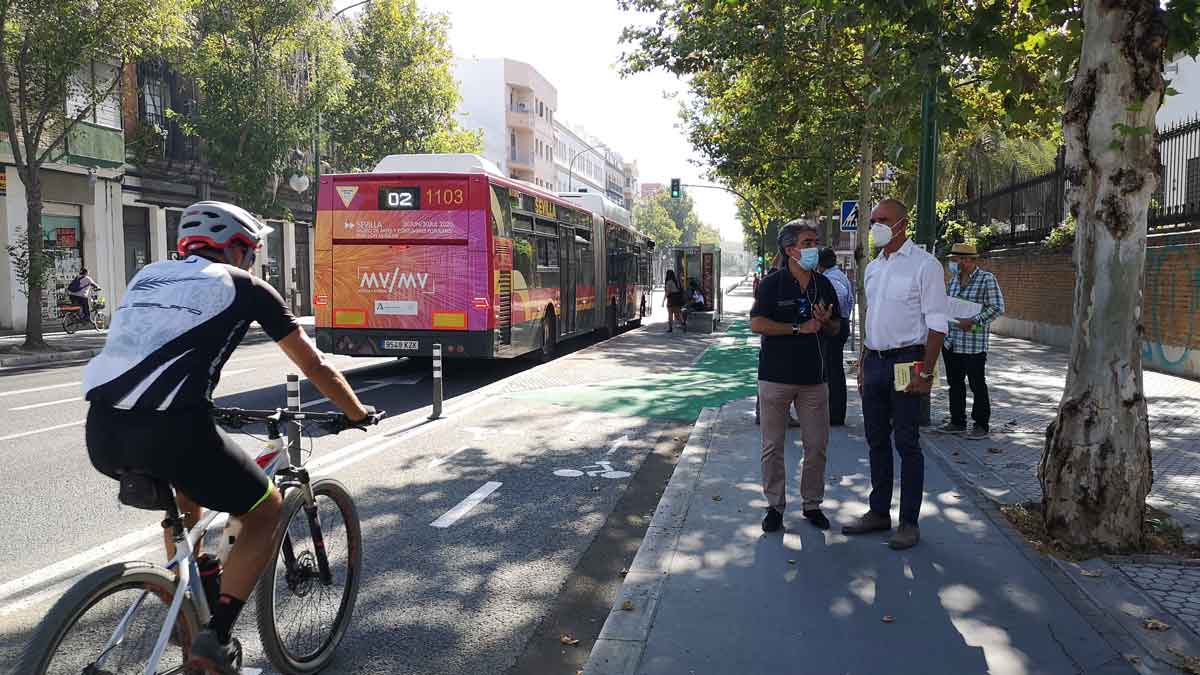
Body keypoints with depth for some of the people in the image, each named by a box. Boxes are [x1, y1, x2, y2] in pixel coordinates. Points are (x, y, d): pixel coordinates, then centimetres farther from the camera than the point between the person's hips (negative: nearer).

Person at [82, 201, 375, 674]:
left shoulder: (149, 275, 26)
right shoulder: (244, 286, 12)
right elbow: (315, 367, 16)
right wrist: (358, 414, 31)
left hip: (101, 432, 7)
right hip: (168, 432, -6)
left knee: (185, 488, 36)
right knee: (266, 511, 16)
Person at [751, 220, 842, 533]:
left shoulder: (824, 285, 9)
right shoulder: (772, 284, -5)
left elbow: (835, 328, 15)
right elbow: (757, 324, -14)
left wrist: (825, 322, -8)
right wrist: (800, 328, -16)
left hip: (813, 378, 4)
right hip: (776, 377, -4)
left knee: (817, 445, 7)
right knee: (773, 446, 5)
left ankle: (812, 504, 22)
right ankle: (775, 505, 17)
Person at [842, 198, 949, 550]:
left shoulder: (923, 264, -8)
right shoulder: (873, 268, 14)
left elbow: (937, 323, -11)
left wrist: (925, 372, -17)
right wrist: (863, 365, 15)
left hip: (905, 361, -7)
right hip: (874, 360, 7)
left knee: (907, 444, -1)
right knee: (877, 441, 12)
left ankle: (909, 522, 9)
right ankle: (879, 512, 24)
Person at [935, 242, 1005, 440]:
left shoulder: (987, 279, -8)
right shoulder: (954, 278, 13)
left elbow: (997, 307, -12)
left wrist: (973, 321, -19)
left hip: (973, 344, -7)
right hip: (950, 342, 7)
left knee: (977, 385, 2)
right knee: (955, 383, 13)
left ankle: (981, 425, 12)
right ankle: (957, 421, 24)